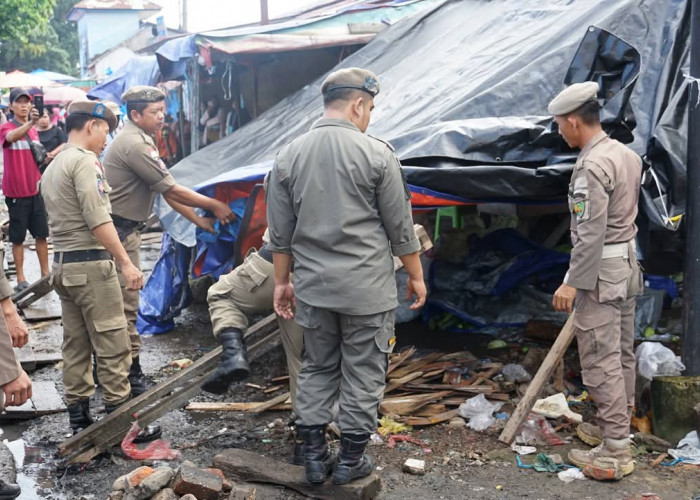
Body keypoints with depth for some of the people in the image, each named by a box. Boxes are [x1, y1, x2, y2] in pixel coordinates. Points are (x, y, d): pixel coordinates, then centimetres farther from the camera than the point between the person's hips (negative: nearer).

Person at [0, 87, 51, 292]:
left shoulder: (34, 131, 10)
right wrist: (29, 123, -50)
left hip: (35, 191, 5)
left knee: (42, 234, 9)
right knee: (18, 237, 2)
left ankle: (46, 273, 18)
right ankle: (21, 278, 8)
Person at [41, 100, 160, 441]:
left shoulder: (52, 167, 18)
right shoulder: (84, 160, -12)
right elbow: (98, 220, -20)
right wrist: (126, 263, -20)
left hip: (63, 264, 10)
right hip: (91, 264, -10)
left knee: (75, 346, 11)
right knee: (113, 346, -4)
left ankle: (79, 419, 17)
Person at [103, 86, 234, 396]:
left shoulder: (141, 141, 15)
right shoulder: (135, 145, -18)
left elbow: (167, 190, 14)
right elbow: (172, 191, -17)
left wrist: (199, 220, 11)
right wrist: (215, 206, -9)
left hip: (124, 229, 11)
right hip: (119, 231, -11)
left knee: (119, 302, 15)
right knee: (126, 304, -7)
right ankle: (131, 375, -1)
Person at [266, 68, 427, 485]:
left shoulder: (289, 156, 3)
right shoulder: (377, 153, -9)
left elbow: (280, 233, 6)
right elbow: (400, 227, -4)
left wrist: (282, 282, 15)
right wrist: (416, 275, 8)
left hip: (313, 287, 4)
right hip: (367, 288, -4)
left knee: (317, 369, 17)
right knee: (364, 374, 9)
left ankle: (315, 456, 22)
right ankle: (351, 460, 18)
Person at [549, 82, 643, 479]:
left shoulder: (592, 165, -20)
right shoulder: (628, 154, 10)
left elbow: (591, 232, -23)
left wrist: (573, 283, -20)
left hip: (601, 271, -10)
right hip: (628, 264, 10)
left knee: (602, 360, -5)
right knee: (622, 353, 17)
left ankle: (616, 450, -1)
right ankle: (618, 426, 30)